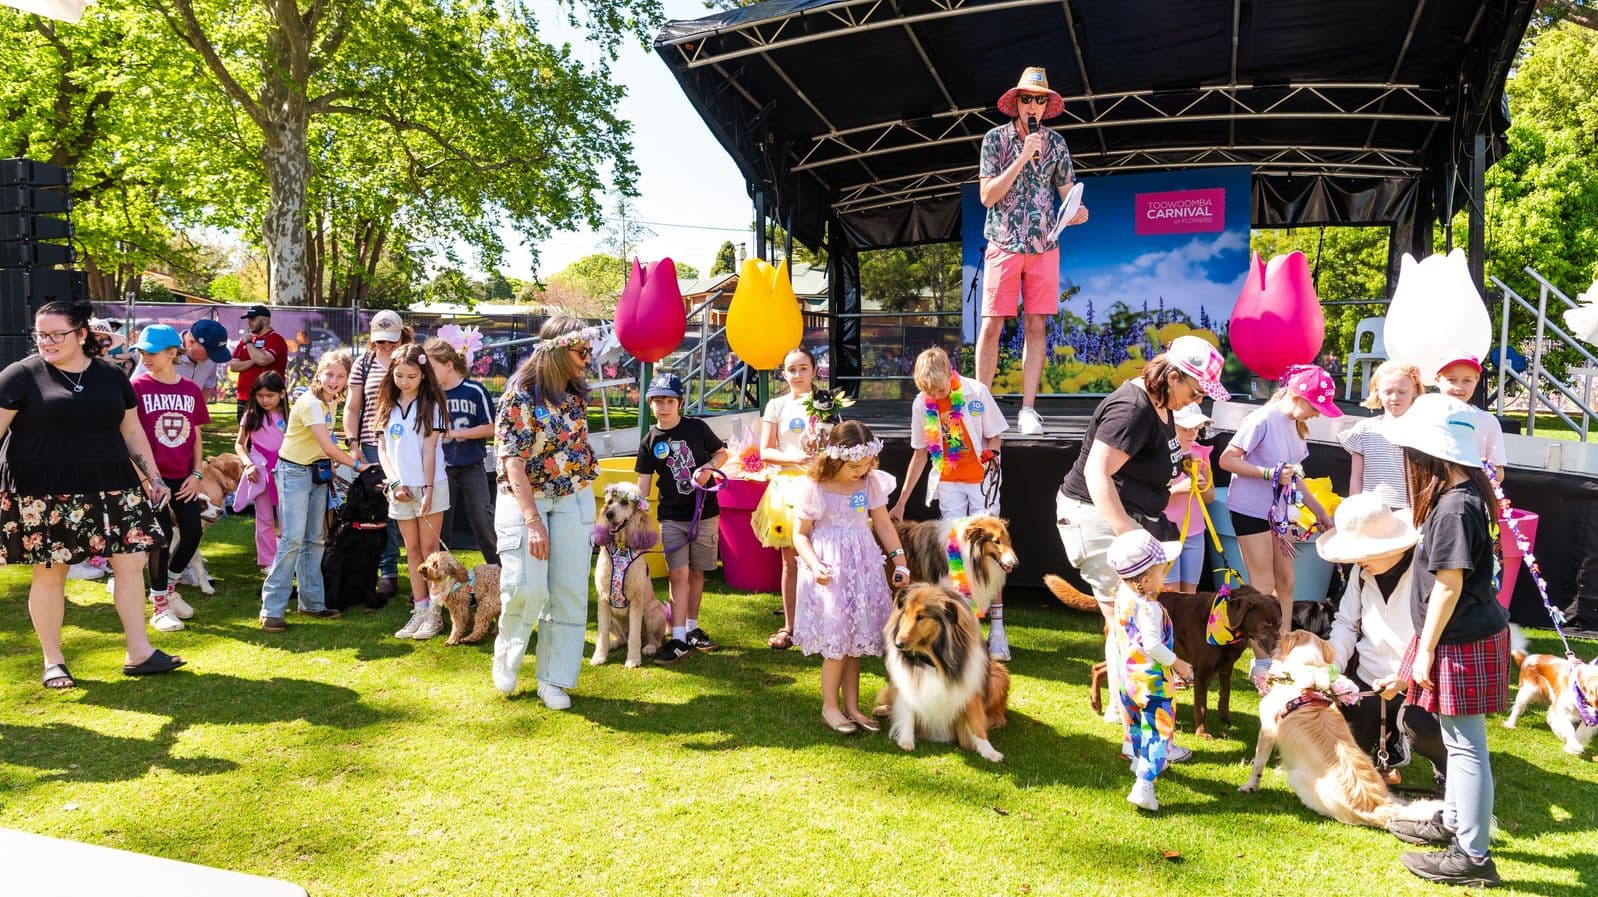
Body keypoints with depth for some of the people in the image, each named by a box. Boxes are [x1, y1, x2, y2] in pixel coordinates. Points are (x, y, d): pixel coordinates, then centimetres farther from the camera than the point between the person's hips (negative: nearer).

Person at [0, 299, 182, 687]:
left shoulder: (111, 375, 9)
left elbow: (132, 430, 16)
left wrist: (153, 477, 14)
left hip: (110, 488, 4)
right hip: (43, 494, -3)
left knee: (132, 561, 2)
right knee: (49, 573, 4)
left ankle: (138, 651, 12)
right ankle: (53, 661, 18)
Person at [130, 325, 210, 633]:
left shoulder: (191, 391, 5)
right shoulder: (137, 387, -7)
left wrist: (197, 474, 2)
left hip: (183, 477, 4)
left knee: (193, 533, 3)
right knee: (162, 537, -4)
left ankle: (168, 587, 28)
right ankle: (159, 605, 11)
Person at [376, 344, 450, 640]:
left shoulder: (431, 405, -5)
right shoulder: (388, 405, 8)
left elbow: (429, 449, -9)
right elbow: (382, 449, 8)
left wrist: (428, 490, -14)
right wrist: (395, 482, -6)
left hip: (429, 486, -4)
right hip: (400, 488, 4)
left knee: (429, 549, -1)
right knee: (412, 550, 8)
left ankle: (435, 613, 3)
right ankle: (419, 610, 13)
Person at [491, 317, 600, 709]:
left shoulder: (577, 394, 5)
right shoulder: (521, 394, -14)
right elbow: (513, 461, -18)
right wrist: (534, 521, -23)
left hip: (574, 500, 5)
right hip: (525, 499, -5)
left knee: (569, 592, 3)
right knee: (527, 586, -14)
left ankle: (554, 680, 14)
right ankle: (507, 654, 18)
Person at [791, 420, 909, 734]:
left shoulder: (871, 482, 1)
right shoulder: (813, 488, -11)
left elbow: (883, 523, 10)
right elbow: (801, 534, -5)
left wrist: (900, 562, 5)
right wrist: (814, 566, -20)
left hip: (863, 566, 5)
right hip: (830, 572, -5)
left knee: (855, 639, 9)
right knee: (837, 641, -3)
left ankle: (851, 706, 19)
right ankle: (830, 706, 13)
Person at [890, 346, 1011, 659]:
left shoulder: (976, 392, -13)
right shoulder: (921, 404, -4)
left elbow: (994, 437, 0)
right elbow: (920, 454, 5)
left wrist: (990, 459, -17)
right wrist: (901, 502, 6)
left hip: (981, 480, -3)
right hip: (948, 484, 3)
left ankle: (997, 629, -1)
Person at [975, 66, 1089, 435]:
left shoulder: (1056, 143, 9)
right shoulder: (995, 138, 1)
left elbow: (1068, 194, 12)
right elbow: (987, 196, -7)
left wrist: (1077, 213, -11)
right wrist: (1023, 157, -13)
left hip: (1044, 247, 3)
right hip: (1003, 245, -2)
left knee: (1036, 326, 1)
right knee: (992, 325, -5)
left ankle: (1028, 409, 4)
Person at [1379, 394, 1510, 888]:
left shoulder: (1454, 507, -23)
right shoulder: (1463, 496, 7)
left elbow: (1448, 586, -21)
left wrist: (1425, 651, -14)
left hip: (1463, 642, -10)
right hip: (1463, 638, 10)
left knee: (1466, 745, -1)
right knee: (1458, 740, 22)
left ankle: (1472, 856, 9)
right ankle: (1453, 822, 38)